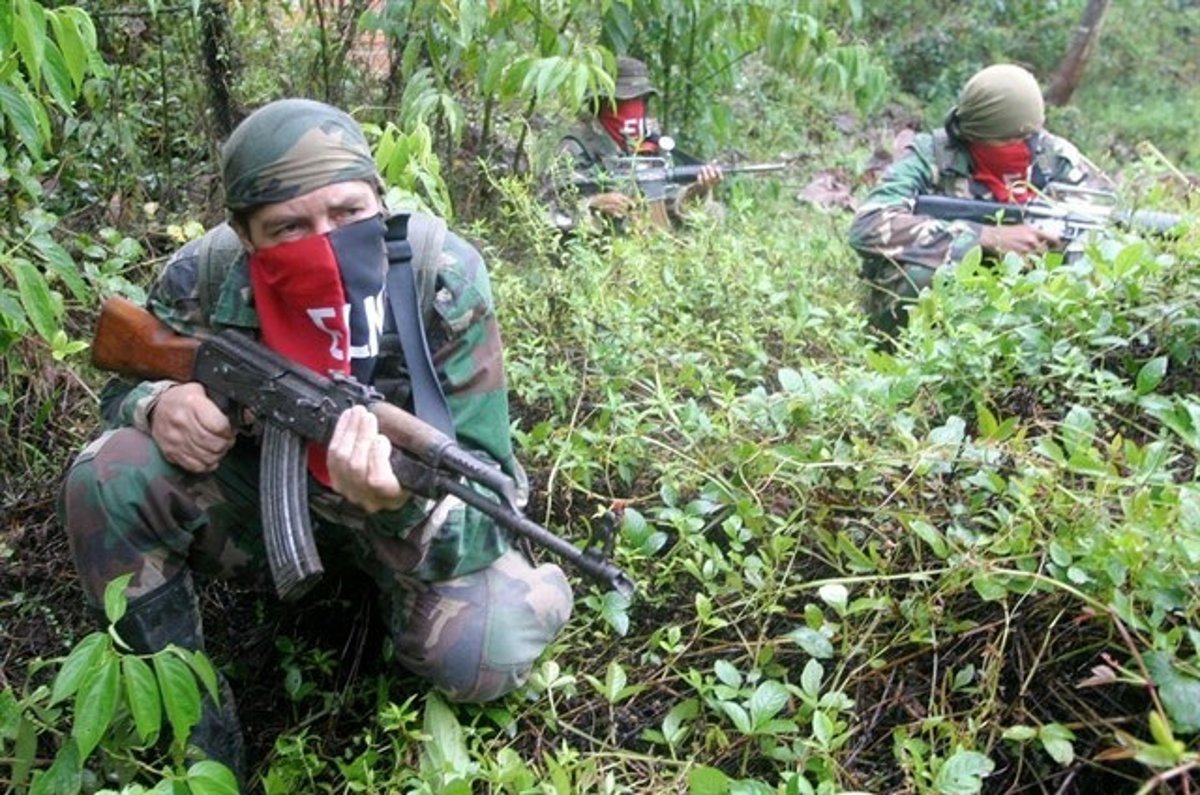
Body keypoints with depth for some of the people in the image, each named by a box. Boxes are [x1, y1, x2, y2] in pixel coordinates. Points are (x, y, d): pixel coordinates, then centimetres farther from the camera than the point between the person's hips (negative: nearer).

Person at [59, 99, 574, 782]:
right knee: (107, 479, -22)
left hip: (419, 506, -3)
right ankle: (196, 733, -3)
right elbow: (124, 385, 0)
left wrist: (400, 501, -52)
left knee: (482, 649, -31)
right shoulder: (207, 275, -21)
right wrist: (157, 405, -27)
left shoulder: (444, 283, -28)